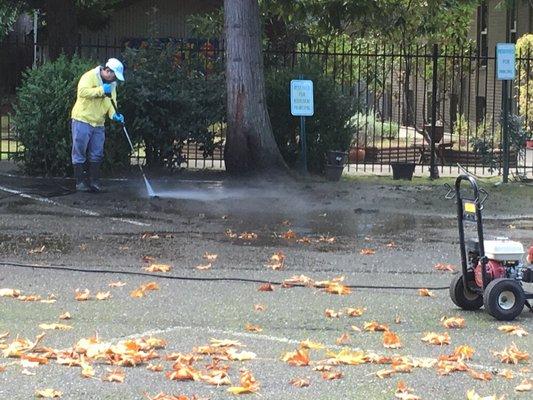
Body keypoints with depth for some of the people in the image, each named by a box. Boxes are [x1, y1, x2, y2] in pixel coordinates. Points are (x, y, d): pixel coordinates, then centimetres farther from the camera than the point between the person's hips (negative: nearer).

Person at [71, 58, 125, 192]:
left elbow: (111, 102, 8)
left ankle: (94, 181, 14)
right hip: (82, 120, -7)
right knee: (80, 153, -1)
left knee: (96, 155, 8)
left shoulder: (111, 84, 13)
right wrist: (101, 90, -27)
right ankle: (80, 182, 3)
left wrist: (114, 115, -11)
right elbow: (82, 91, -27)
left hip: (98, 124, 7)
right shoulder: (90, 76, -12)